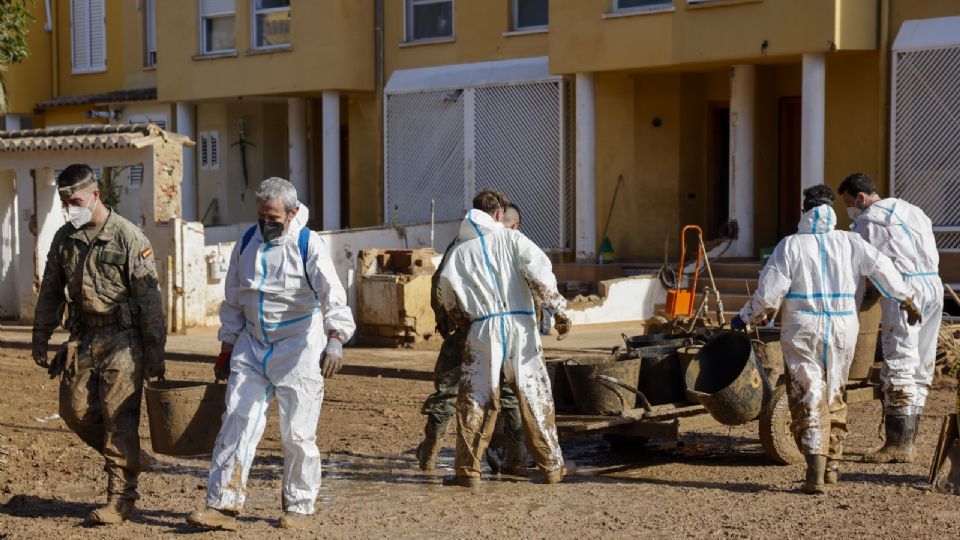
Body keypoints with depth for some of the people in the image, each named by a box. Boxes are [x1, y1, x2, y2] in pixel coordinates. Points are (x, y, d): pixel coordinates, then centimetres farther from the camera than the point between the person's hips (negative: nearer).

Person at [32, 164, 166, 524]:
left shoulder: (128, 237, -11)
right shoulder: (64, 238, 7)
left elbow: (149, 297, -10)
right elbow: (50, 291, 17)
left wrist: (155, 351, -11)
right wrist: (40, 338, 14)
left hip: (122, 339, -6)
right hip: (82, 338, 6)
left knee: (119, 418, -7)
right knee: (74, 409, 6)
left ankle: (121, 498, 0)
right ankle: (125, 457, 28)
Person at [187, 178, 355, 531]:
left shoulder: (309, 245, -11)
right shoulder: (247, 243, 6)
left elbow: (332, 295, -23)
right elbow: (233, 301, 15)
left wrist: (335, 341, -38)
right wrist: (227, 347, 14)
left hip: (298, 349, -5)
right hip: (252, 346, 5)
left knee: (297, 434, 0)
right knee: (237, 423, -3)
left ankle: (298, 506, 16)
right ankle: (223, 505, -2)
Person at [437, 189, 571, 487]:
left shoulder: (461, 250, 10)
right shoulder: (512, 239, 4)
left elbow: (447, 293, 8)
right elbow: (540, 273, -8)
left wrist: (463, 320, 24)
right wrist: (559, 309, -4)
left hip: (483, 329, 1)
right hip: (520, 325, 0)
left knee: (474, 401, 6)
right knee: (534, 395, 8)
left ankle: (468, 471, 4)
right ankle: (552, 467, 15)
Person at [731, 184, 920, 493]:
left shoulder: (790, 245, -4)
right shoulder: (848, 243, 3)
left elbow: (769, 292, -8)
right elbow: (882, 268, 4)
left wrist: (745, 318, 6)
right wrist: (906, 299, 19)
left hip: (802, 332, -3)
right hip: (842, 331, 3)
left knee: (808, 399, -1)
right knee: (834, 396, 19)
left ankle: (816, 472, -12)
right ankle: (832, 464, 25)